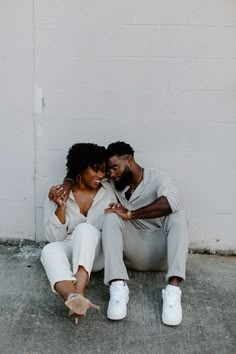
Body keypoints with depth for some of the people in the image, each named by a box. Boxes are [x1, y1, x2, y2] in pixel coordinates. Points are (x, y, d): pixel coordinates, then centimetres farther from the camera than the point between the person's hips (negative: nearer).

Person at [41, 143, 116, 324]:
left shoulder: (107, 191, 5)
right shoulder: (58, 195, 1)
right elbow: (55, 238, -3)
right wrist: (61, 207, -16)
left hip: (98, 253, 0)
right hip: (69, 251, 0)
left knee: (85, 229, -32)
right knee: (50, 250, -34)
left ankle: (78, 293, -52)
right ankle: (73, 298, -63)